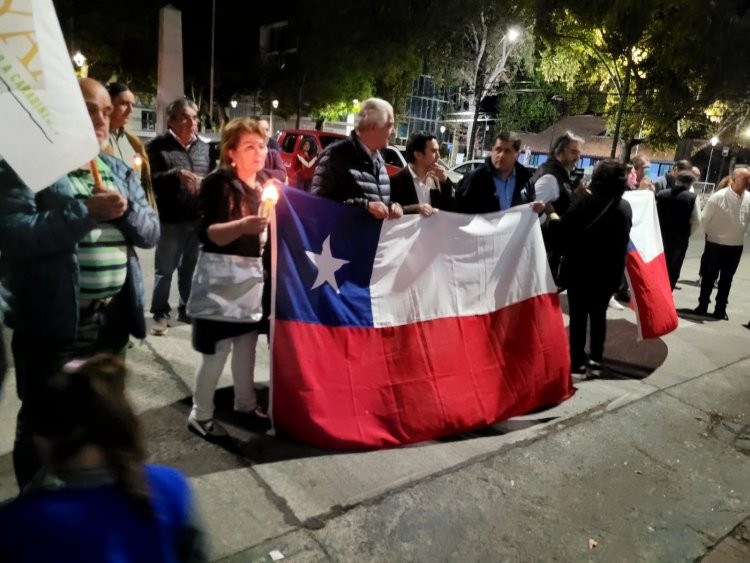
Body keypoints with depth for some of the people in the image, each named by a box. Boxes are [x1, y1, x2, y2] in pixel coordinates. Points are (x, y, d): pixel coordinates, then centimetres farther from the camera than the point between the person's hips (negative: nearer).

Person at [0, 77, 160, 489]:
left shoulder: (119, 171, 11)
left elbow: (151, 233, 7)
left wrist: (127, 209, -13)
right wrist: (86, 211, -24)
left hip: (112, 320, 6)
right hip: (53, 323, -6)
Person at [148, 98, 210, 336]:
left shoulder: (203, 147, 11)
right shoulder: (159, 146, -4)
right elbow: (149, 180, -14)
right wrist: (177, 174, -23)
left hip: (198, 219, 5)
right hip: (171, 220, -4)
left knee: (191, 268, 15)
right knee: (165, 270, 6)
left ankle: (187, 309, 30)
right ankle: (160, 314, 19)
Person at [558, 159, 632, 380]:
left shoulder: (584, 204, -17)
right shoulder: (625, 208, 0)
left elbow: (564, 232, -14)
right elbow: (624, 239, 11)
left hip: (580, 269, -4)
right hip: (609, 271, 4)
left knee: (578, 316, 3)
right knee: (599, 314, 16)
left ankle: (577, 364, 6)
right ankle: (595, 362, 23)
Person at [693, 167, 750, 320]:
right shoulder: (718, 197, -16)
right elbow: (705, 219, -7)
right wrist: (711, 234, 2)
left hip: (736, 247, 3)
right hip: (715, 245, -3)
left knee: (726, 280, 14)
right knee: (709, 277, 9)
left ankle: (720, 309, 26)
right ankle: (702, 306, 23)